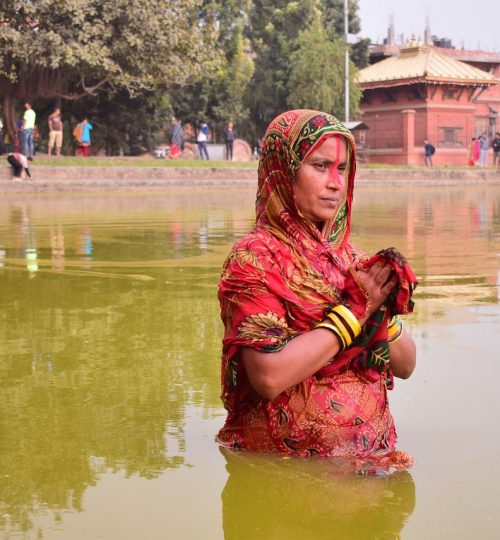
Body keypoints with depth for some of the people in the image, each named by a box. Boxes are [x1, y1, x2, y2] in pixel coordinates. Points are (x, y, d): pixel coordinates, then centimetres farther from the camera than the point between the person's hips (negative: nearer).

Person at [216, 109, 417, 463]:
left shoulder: (351, 258, 10)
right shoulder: (253, 258, -7)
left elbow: (405, 366, 12)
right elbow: (269, 376, -19)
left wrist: (382, 310, -7)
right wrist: (352, 310, -13)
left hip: (369, 455, 5)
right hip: (290, 458, -5)